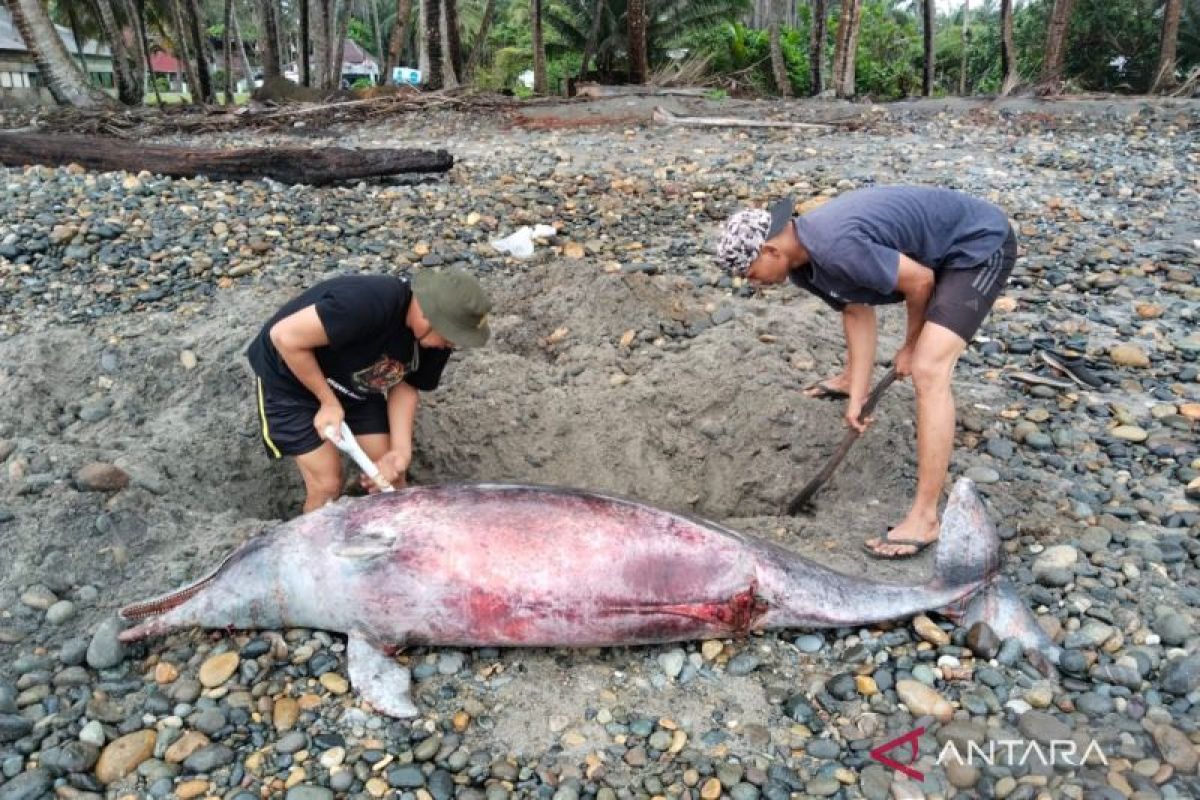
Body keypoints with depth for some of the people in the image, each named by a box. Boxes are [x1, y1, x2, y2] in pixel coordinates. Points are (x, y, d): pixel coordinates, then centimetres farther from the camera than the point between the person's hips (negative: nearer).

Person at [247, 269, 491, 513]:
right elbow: (285, 336, -33)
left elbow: (404, 386, -5)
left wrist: (401, 450, -19)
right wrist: (330, 403, -24)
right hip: (289, 376, -6)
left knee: (390, 474, 3)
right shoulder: (369, 304, -40)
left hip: (355, 384, 6)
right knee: (327, 484, -6)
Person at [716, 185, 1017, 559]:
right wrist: (856, 398, -3)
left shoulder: (836, 247, -34)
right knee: (851, 296, 26)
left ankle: (925, 516, -20)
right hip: (936, 249, 9)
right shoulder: (802, 265, -4)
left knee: (928, 370, -23)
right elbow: (857, 311, 2)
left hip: (981, 244, -9)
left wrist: (911, 346, -8)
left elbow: (920, 281, -26)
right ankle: (853, 380, 54)